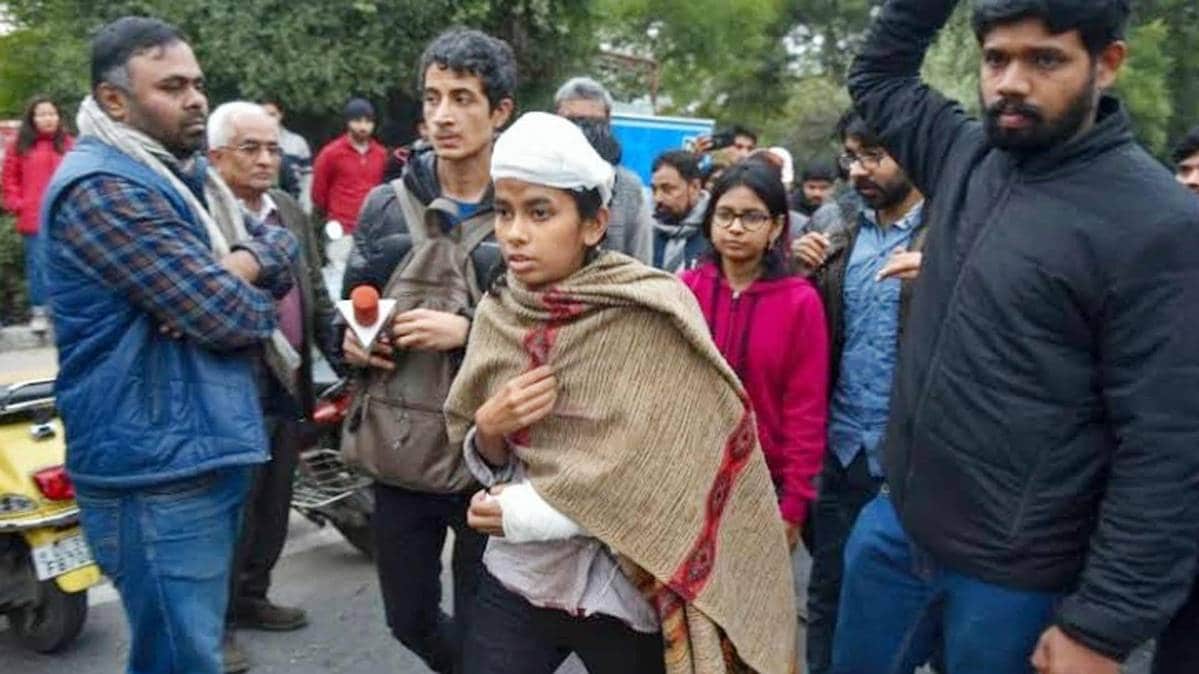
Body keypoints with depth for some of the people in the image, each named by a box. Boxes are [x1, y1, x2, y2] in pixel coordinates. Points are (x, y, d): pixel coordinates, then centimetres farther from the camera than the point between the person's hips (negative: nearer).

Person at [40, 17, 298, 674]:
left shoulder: (178, 171, 14)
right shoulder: (102, 187, -18)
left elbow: (279, 240, 11)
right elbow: (225, 316, -24)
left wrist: (239, 265, -12)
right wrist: (264, 308, 0)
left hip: (208, 447, 10)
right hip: (159, 468, -10)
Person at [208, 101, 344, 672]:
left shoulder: (291, 211, 10)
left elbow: (316, 296, 13)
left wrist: (345, 350, 4)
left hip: (288, 388, 7)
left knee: (273, 507, 19)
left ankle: (250, 596, 38)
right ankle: (213, 622, 24)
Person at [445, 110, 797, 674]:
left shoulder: (650, 314, -16)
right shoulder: (498, 311, -2)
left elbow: (668, 474, -18)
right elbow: (486, 463, 6)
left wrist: (524, 511, -15)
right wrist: (488, 428, -16)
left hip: (624, 593, -3)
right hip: (515, 580, 4)